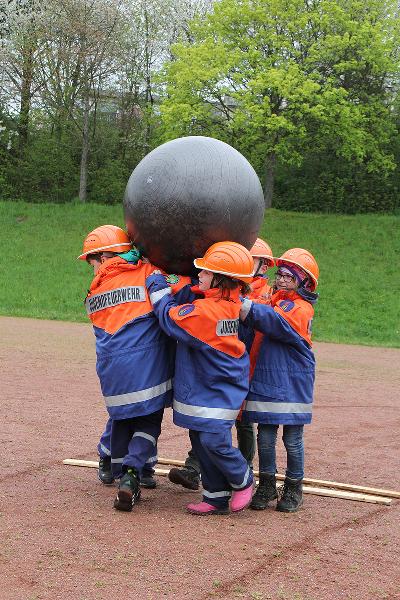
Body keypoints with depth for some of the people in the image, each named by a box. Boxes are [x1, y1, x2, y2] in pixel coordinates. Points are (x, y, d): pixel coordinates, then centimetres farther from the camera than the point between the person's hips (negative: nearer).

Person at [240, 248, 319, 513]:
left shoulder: (301, 309, -12)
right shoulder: (274, 300, 12)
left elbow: (274, 321, -28)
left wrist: (243, 304, -38)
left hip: (293, 386, -5)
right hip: (266, 382, 5)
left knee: (293, 440, 5)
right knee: (265, 437, 7)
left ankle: (294, 488, 20)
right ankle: (267, 485, 21)